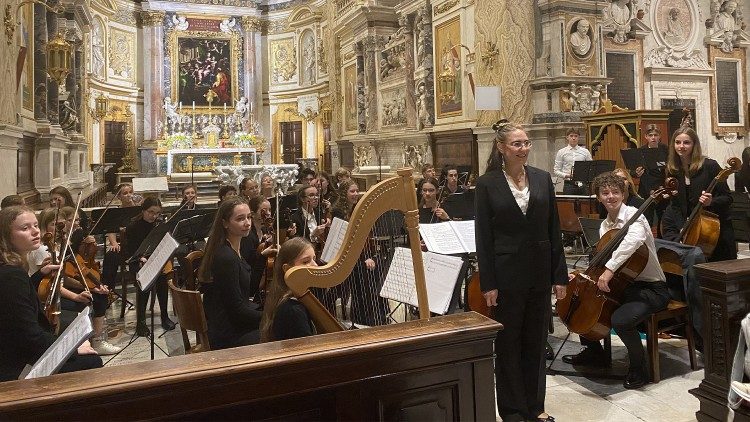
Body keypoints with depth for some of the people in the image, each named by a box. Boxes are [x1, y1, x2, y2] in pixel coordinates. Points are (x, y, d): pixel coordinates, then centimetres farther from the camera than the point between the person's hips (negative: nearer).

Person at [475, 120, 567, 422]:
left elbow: (554, 230, 6)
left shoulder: (542, 178, 5)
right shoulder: (487, 184, -6)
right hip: (507, 273, -3)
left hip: (539, 271, 4)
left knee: (536, 340, 13)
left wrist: (559, 275, 3)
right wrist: (488, 283, -10)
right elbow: (483, 237, -7)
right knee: (508, 342, 9)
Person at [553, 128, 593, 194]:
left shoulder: (585, 152, 8)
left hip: (582, 184, 1)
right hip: (568, 184, -1)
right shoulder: (561, 152, 4)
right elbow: (556, 171, 2)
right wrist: (566, 175, -15)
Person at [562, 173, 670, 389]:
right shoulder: (605, 226, 9)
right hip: (623, 284, 8)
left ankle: (638, 369, -5)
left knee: (621, 320, -33)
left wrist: (610, 268, -44)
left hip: (651, 288, -8)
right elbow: (602, 261, 14)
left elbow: (635, 238, -39)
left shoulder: (633, 215, -15)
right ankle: (593, 351, 24)